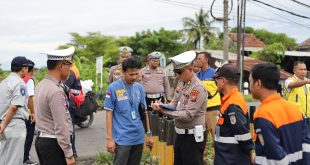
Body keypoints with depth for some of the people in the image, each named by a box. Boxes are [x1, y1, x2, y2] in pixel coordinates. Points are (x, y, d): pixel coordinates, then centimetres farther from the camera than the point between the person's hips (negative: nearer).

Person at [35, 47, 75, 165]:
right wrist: (69, 154, -18)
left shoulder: (41, 85, 8)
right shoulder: (56, 91, -20)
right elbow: (61, 127, -21)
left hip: (41, 140, 9)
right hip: (53, 144, -9)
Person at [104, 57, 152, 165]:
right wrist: (109, 138, -10)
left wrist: (148, 133, 11)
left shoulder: (139, 88, 5)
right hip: (122, 138, -4)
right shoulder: (113, 88, -8)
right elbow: (109, 113, -7)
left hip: (139, 137, 5)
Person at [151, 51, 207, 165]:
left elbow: (188, 115, -23)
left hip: (192, 137, -9)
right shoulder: (181, 83, 8)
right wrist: (160, 106, -12)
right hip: (180, 134, 9)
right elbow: (174, 104, 8)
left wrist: (164, 111, -24)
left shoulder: (198, 88, -20)